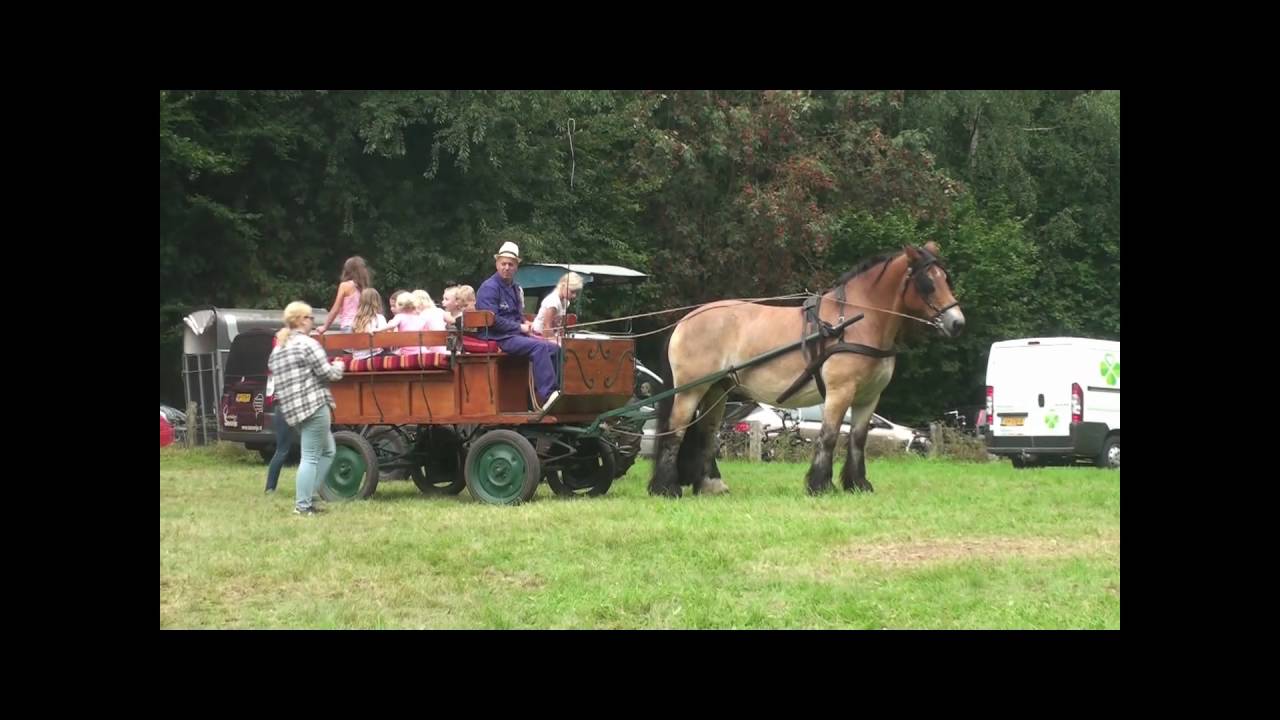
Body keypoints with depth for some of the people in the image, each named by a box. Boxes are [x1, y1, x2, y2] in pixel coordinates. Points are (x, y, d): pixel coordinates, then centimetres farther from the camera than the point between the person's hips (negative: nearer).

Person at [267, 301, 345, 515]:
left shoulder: (277, 349, 17)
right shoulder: (307, 344, -8)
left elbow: (277, 378, 22)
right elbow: (327, 374, -9)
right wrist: (339, 366, 13)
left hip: (291, 409, 9)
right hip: (313, 406, -9)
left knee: (327, 451, 19)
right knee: (311, 457, -5)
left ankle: (305, 495, 14)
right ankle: (303, 505, -6)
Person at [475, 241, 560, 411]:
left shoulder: (516, 288, 20)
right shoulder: (489, 288, -8)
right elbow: (491, 320, -18)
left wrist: (526, 324, 8)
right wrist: (519, 327, -15)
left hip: (517, 335, 9)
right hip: (499, 338, -9)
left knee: (554, 349, -2)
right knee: (539, 347, -29)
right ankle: (547, 396, -39)